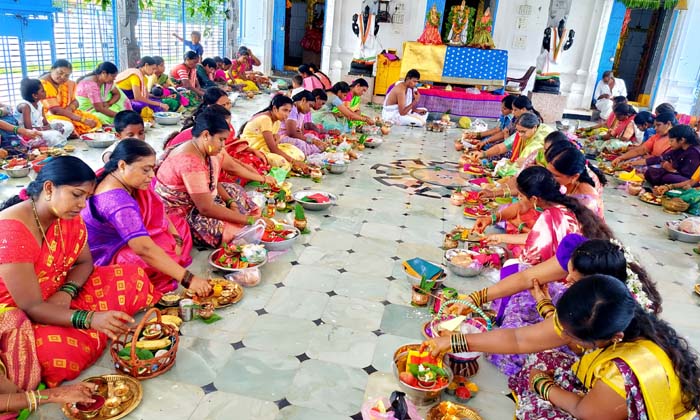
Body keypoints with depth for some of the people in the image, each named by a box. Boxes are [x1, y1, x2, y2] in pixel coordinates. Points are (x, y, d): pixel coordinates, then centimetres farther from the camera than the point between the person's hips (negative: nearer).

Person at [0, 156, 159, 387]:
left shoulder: (68, 216, -6)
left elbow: (85, 262, 6)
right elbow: (31, 307, -29)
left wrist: (66, 292, -16)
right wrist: (90, 319, -41)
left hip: (59, 296, 7)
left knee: (134, 277, -6)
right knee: (59, 355, -37)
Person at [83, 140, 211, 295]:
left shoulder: (130, 181, -6)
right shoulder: (117, 201, -34)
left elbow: (156, 211, 4)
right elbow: (145, 249, -41)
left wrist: (176, 238, -12)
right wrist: (188, 279, -40)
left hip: (126, 242, 10)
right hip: (106, 257, -10)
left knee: (180, 227, 6)